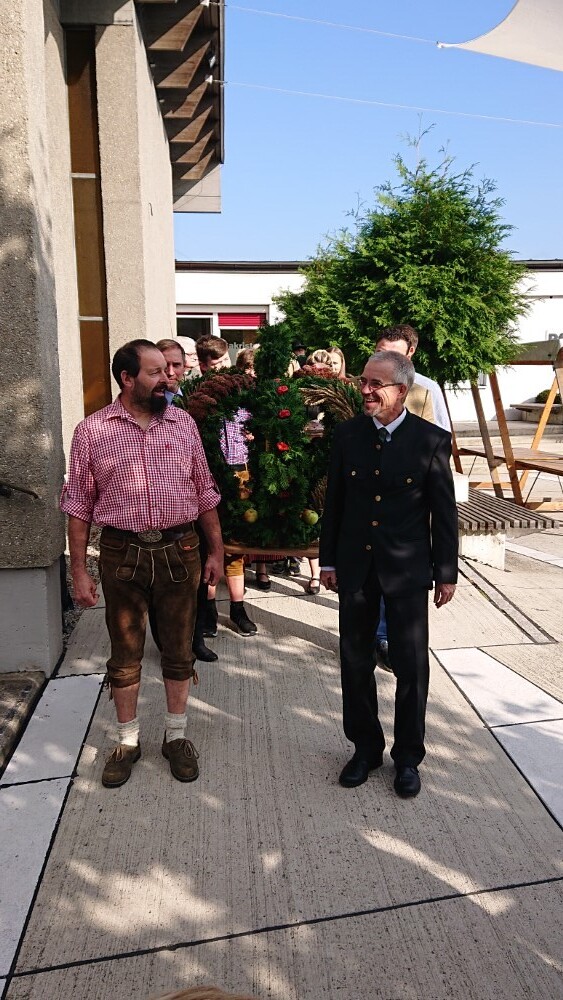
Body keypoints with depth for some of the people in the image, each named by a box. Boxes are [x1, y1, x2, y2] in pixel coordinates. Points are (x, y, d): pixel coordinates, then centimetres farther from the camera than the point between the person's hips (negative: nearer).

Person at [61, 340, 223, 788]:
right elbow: (79, 504, 0)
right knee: (125, 654, 12)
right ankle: (127, 741, 31)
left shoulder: (183, 423, 3)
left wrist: (217, 550, 6)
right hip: (122, 554, -1)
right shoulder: (92, 431, -3)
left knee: (179, 650, 13)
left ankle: (177, 735, 31)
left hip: (179, 551, 2)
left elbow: (204, 492, 8)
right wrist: (79, 570, -2)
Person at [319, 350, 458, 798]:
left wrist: (446, 572, -1)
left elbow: (445, 511, -3)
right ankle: (366, 747, 33)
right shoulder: (347, 434, 0)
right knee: (355, 663, 12)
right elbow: (334, 501, 5)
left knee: (412, 666, 8)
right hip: (355, 567, 3)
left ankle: (408, 756, 30)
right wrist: (328, 560, 7)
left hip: (407, 568, -2)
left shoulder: (432, 440, -8)